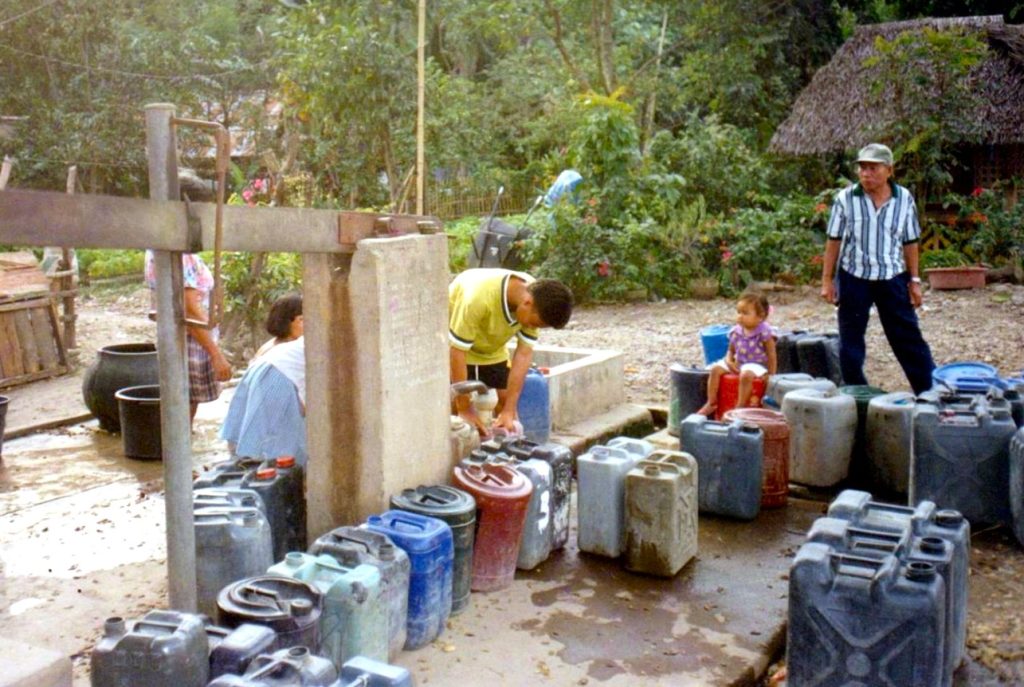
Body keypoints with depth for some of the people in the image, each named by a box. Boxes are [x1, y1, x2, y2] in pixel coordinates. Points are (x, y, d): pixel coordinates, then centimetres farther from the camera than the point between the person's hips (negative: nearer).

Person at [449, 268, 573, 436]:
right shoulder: (479, 296, -40)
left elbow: (524, 353, -18)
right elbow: (457, 351, -33)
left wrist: (509, 411, -21)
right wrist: (464, 409, -29)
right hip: (454, 346, -5)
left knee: (504, 401, 1)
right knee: (455, 406, -14)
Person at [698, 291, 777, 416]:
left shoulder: (764, 332, -14)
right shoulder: (736, 331, 2)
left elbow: (771, 355, -10)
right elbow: (731, 351, 13)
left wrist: (771, 375, -11)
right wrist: (729, 360, -9)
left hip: (757, 365, -6)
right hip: (737, 363, 6)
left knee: (746, 374, -38)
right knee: (716, 368, -13)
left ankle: (740, 407, -27)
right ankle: (711, 403, -9)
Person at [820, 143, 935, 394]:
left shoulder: (904, 199, 0)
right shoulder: (845, 199, -5)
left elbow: (910, 243, 6)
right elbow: (833, 241, 0)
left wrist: (914, 280, 6)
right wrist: (827, 280, -2)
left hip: (893, 278, 1)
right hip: (853, 278, 0)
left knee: (908, 338, 5)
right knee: (850, 340, 7)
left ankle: (931, 390, 14)